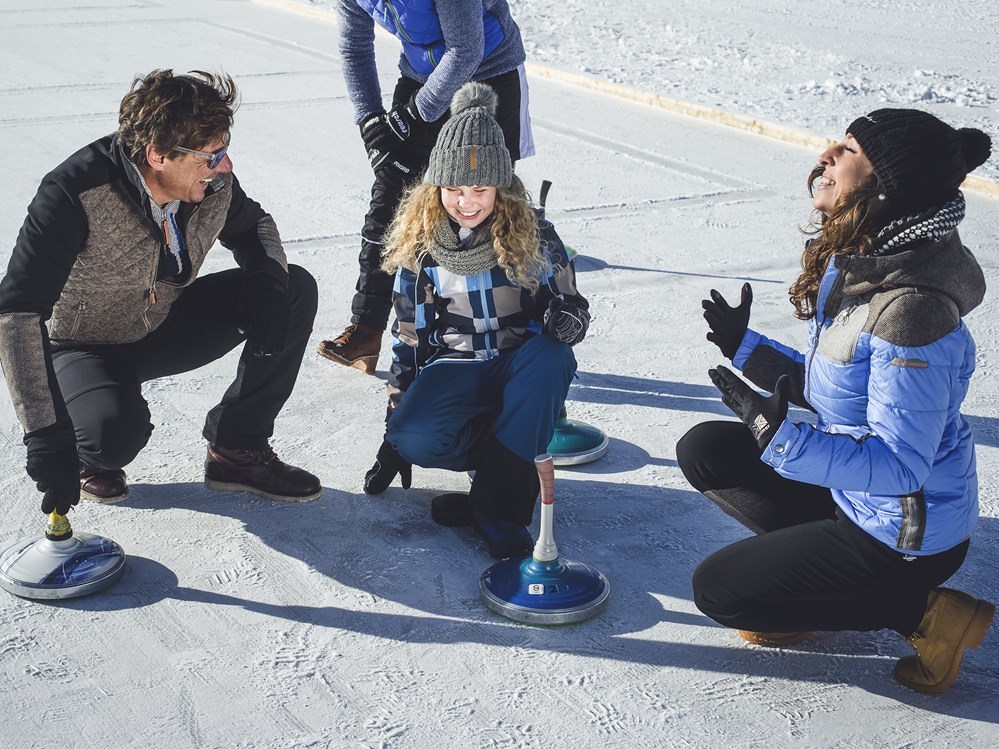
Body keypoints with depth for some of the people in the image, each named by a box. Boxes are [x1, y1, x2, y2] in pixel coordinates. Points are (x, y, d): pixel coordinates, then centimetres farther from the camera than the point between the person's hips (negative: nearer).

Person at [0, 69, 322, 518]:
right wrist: (46, 433, -41)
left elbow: (252, 224, 7)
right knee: (117, 430, -38)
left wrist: (269, 276, -18)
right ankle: (91, 456, 4)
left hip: (166, 326, 6)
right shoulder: (76, 194, -33)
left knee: (297, 291, -11)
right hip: (84, 347, -5)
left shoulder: (213, 182, -17)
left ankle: (236, 448, -1)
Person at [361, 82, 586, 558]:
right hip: (455, 367, 1)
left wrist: (566, 319, -32)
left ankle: (498, 508, -28)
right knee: (415, 440, -32)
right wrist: (396, 419, 5)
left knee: (549, 356, -38)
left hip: (521, 368, 0)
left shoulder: (533, 237, -8)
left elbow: (574, 310, -4)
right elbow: (408, 335, 5)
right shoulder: (419, 246, -2)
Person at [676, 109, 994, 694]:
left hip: (905, 535, -9)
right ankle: (814, 566, 12)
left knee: (718, 590, 1)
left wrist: (781, 437, -39)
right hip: (857, 495, 9)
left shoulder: (912, 308, -32)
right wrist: (744, 346, 4)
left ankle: (924, 612, 3)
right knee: (704, 451, 9)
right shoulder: (855, 264, -3)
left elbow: (898, 467, -31)